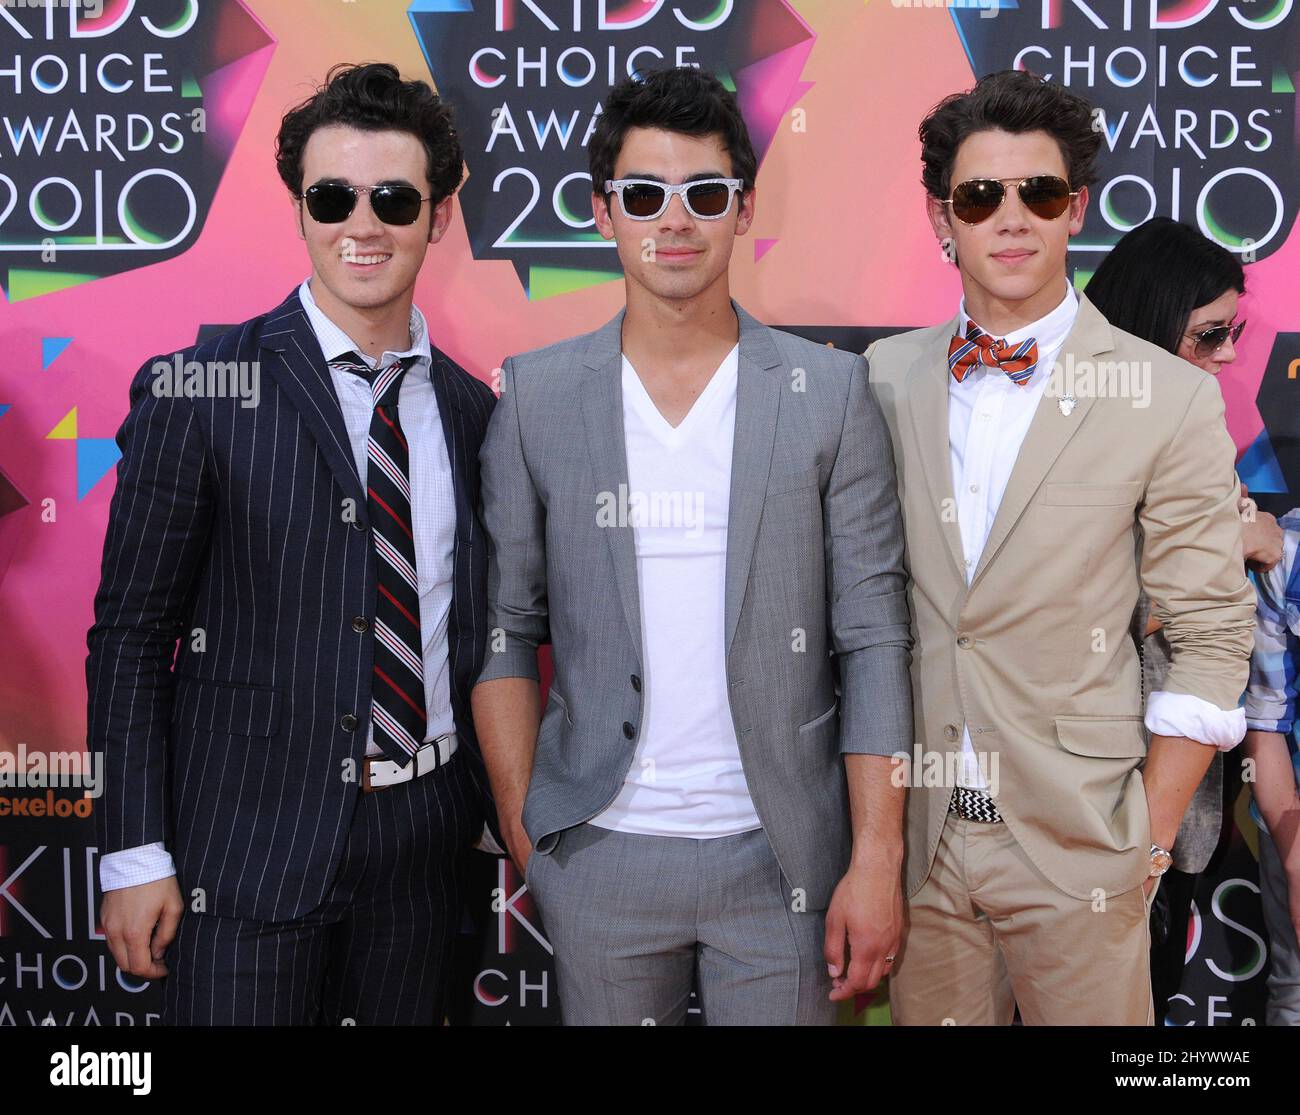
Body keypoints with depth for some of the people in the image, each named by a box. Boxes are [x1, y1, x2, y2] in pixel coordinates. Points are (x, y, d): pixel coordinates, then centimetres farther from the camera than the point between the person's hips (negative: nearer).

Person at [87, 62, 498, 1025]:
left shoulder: (472, 409, 6)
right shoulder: (196, 392, -8)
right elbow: (129, 637, -6)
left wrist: (497, 808, 10)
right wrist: (135, 856, -9)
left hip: (423, 838, 4)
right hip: (253, 843, -4)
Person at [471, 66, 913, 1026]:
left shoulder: (830, 390, -2)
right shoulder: (536, 396, 0)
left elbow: (873, 639, -3)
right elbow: (505, 627, 3)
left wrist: (877, 859, -6)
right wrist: (522, 830, -2)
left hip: (782, 859, 0)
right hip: (599, 856, 1)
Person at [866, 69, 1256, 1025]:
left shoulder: (1171, 397, -6)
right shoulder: (882, 379, 3)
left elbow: (1209, 635, -4)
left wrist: (1150, 841, -7)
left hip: (1076, 852, -2)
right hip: (913, 836, 3)